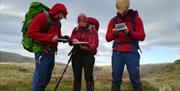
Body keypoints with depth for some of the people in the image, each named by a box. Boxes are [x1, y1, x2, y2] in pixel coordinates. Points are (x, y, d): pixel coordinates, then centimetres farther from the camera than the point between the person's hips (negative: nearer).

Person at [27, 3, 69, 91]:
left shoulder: (58, 22, 16)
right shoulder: (41, 17, -8)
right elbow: (31, 32, -16)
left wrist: (63, 38, 2)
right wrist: (50, 37, -22)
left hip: (51, 53, 8)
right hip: (42, 52, -8)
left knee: (46, 78, 13)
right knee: (40, 79, -5)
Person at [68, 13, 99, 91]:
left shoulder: (92, 29, 3)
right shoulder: (75, 29, 16)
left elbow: (95, 43, -7)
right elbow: (70, 41, 10)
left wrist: (87, 48, -25)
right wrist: (72, 41, -14)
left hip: (88, 55, -3)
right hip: (76, 55, 3)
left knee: (88, 77, -6)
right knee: (77, 77, 6)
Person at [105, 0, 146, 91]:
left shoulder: (136, 18, 3)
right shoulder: (113, 20, 9)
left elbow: (141, 36, -3)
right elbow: (108, 38, 8)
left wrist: (129, 32, -19)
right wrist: (113, 33, -13)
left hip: (131, 53, -1)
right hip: (117, 53, 2)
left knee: (135, 80, -4)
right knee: (116, 80, 1)